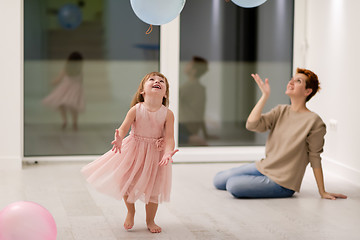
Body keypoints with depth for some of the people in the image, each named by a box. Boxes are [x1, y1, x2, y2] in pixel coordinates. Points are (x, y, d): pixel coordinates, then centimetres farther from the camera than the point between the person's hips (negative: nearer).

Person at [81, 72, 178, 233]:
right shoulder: (136, 110, -17)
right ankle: (130, 211, 36)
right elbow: (123, 128, -22)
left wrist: (168, 152, -40)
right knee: (125, 182, 6)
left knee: (153, 187, 6)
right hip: (134, 150, 0)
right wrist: (118, 139, -45)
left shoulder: (167, 114, -16)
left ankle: (150, 220, 29)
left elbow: (169, 138, -20)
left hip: (156, 152, 0)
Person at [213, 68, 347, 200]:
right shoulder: (280, 111, 3)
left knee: (233, 186, -21)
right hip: (263, 168, 7)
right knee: (218, 181, 10)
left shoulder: (313, 121, -15)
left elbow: (315, 159, -10)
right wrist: (265, 95, -14)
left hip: (282, 183, -7)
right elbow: (251, 125, -10)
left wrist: (322, 192, -6)